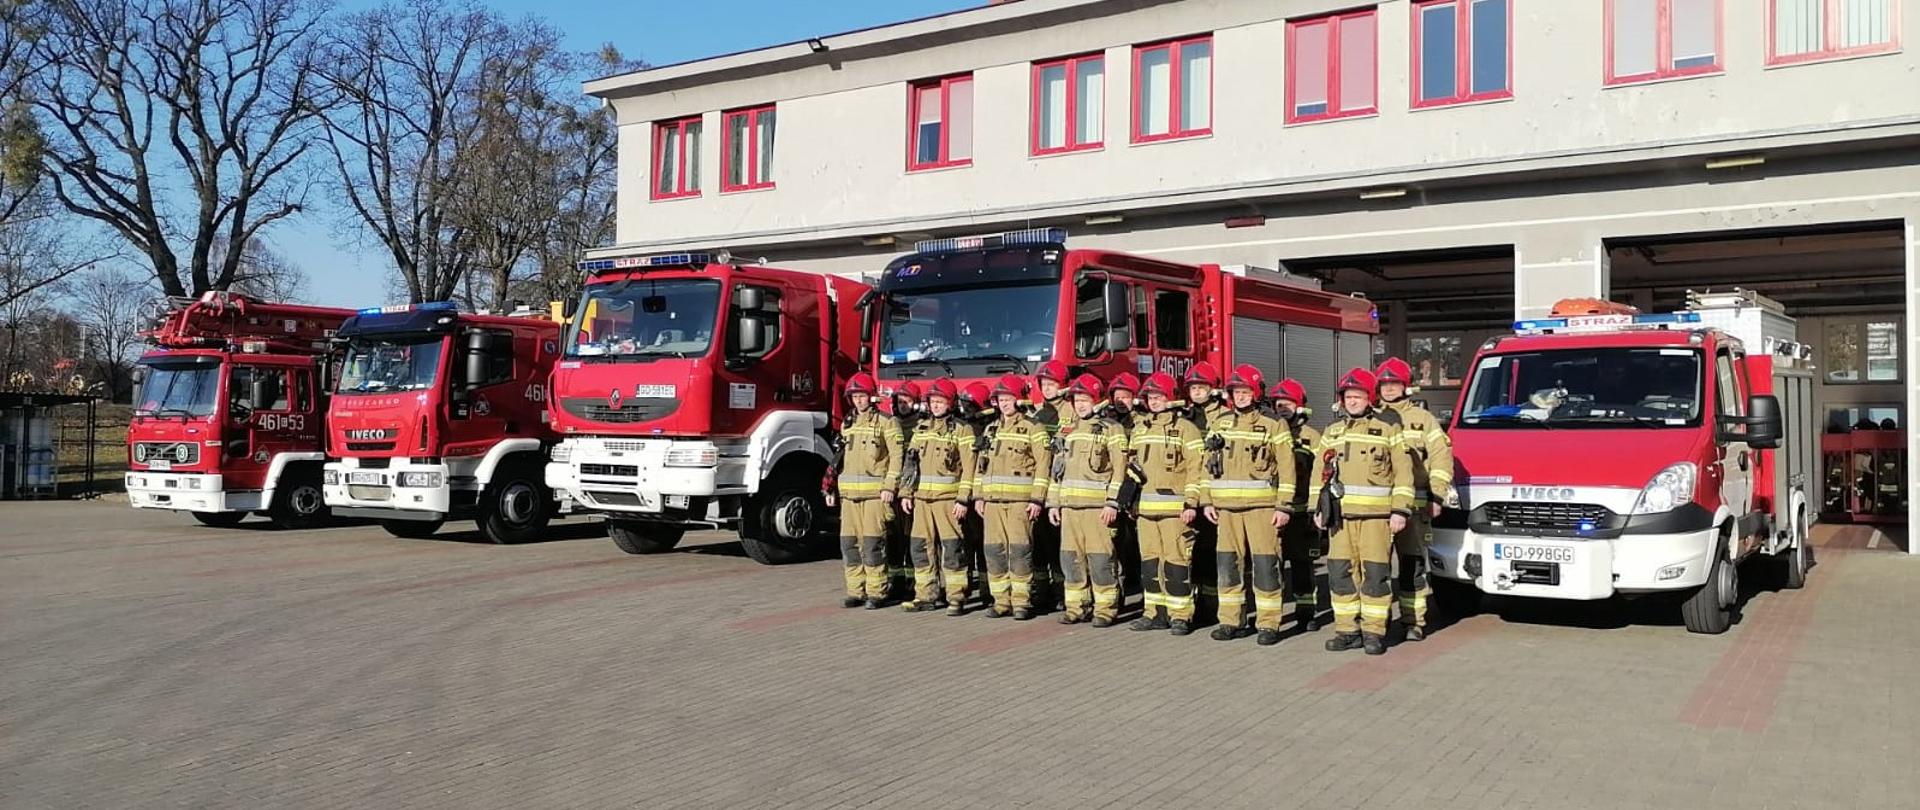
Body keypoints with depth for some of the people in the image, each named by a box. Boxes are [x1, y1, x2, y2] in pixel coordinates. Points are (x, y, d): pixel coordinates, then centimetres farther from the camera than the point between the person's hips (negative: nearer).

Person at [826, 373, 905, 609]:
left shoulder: (885, 422, -2)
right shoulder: (847, 424, 17)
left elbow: (897, 455, -7)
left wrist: (889, 486, -14)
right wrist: (832, 488, 17)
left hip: (874, 492, -6)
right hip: (849, 492, 6)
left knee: (872, 543, -7)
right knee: (849, 542, 5)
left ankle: (876, 593, -1)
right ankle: (855, 591, 13)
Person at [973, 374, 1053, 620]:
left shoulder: (1033, 428, -1)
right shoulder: (991, 429, 17)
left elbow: (1043, 465, -6)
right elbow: (981, 464, 19)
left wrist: (1037, 499, -12)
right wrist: (978, 495, 12)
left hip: (1020, 500, -6)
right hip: (992, 499, 6)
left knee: (1019, 551, -7)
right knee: (995, 551, 4)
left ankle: (1022, 602, -1)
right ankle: (1001, 601, 11)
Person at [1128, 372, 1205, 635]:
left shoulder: (1185, 429, -2)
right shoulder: (1140, 429, 17)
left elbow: (1195, 469, -7)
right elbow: (1131, 464, 24)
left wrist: (1191, 504, -14)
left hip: (1174, 509, -6)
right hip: (1144, 508, 6)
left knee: (1177, 562, -6)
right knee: (1149, 561, 8)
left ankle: (1181, 616, 0)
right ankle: (1155, 612, 16)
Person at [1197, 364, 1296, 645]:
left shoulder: (1273, 426, 0)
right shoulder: (1219, 425, 12)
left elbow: (1286, 469, -3)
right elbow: (1208, 465, 14)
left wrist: (1283, 506, -9)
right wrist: (1206, 501, 7)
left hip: (1261, 505, -4)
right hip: (1226, 506, 4)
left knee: (1265, 564, -4)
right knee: (1227, 564, 6)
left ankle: (1268, 624, 3)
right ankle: (1231, 621, 15)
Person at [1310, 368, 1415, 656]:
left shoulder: (1388, 427, 3)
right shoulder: (1332, 431, 16)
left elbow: (1403, 471, -1)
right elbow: (1319, 471, 18)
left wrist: (1400, 510, -7)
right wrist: (1317, 508, 10)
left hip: (1376, 514, -4)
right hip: (1340, 514, 4)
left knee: (1375, 573, -4)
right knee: (1340, 572, 3)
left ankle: (1374, 631, 4)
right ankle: (1347, 630, 12)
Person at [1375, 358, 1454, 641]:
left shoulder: (1423, 419, 9)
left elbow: (1441, 457, 4)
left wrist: (1437, 497, -4)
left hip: (1413, 503, -2)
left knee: (1413, 562, -2)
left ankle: (1414, 620, 4)